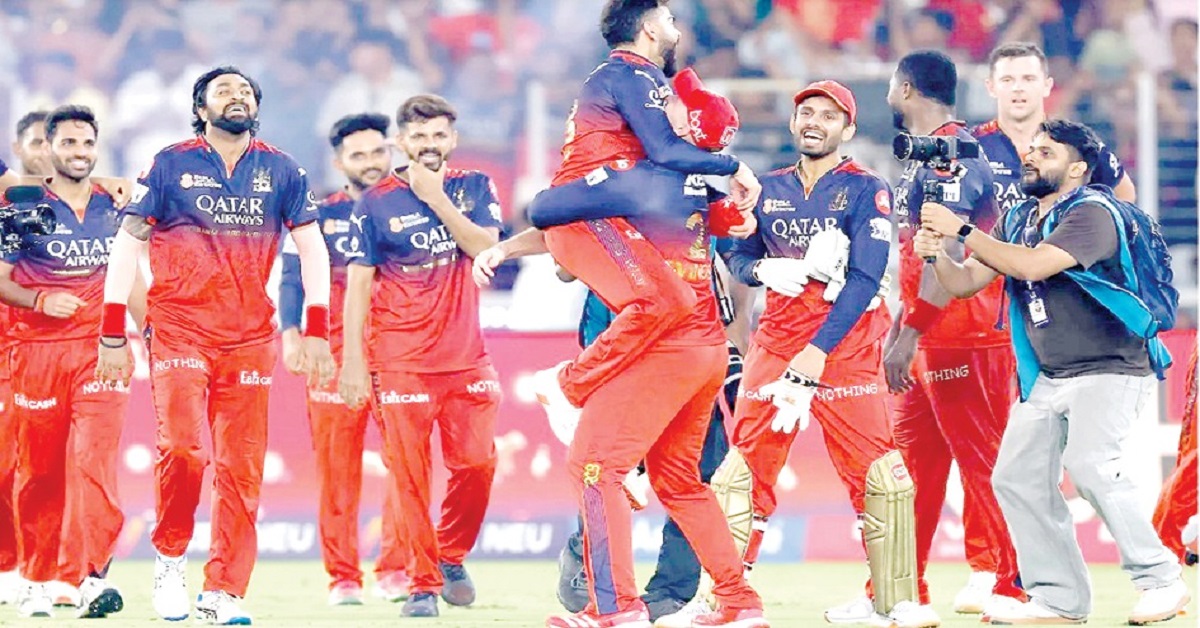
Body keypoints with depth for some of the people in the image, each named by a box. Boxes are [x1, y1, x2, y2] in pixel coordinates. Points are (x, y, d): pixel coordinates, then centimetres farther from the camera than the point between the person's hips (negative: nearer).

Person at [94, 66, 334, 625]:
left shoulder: (280, 171, 9)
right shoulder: (170, 166, 3)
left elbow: (312, 249, 10)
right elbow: (127, 244, 2)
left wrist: (317, 333, 0)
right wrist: (113, 336, -4)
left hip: (250, 338, 2)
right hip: (179, 330, -2)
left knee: (242, 467, -1)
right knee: (182, 448, -19)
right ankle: (170, 557, 4)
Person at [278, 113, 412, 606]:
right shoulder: (320, 215, 11)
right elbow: (293, 278, 7)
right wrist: (291, 333, -6)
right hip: (336, 351, 0)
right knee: (337, 468, -2)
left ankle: (395, 571, -3)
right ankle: (342, 576, 2)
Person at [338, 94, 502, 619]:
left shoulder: (475, 189, 9)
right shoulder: (375, 203, 1)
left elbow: (485, 248, -8)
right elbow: (358, 285, 0)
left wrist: (437, 198, -12)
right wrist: (352, 360, -6)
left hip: (466, 356, 2)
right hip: (400, 361, -2)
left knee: (477, 461, -5)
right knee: (410, 475, -5)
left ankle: (451, 557, 19)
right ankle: (423, 584, 2)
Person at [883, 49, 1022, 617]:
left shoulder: (950, 152, -14)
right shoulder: (923, 156, 18)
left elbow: (949, 251, -23)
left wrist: (911, 333, -25)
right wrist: (898, 329, 25)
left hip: (963, 337, -10)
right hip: (929, 343, 10)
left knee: (983, 463, -7)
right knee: (911, 462, 11)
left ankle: (1015, 585, -4)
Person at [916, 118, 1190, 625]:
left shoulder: (1091, 215, -16)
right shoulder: (1018, 221, 11)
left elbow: (1032, 266, -29)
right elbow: (964, 283, 9)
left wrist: (961, 230, -26)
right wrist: (937, 253, -12)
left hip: (1109, 370, -9)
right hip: (1048, 377, 9)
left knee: (1089, 464, -26)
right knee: (1017, 477, 3)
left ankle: (1160, 581, -17)